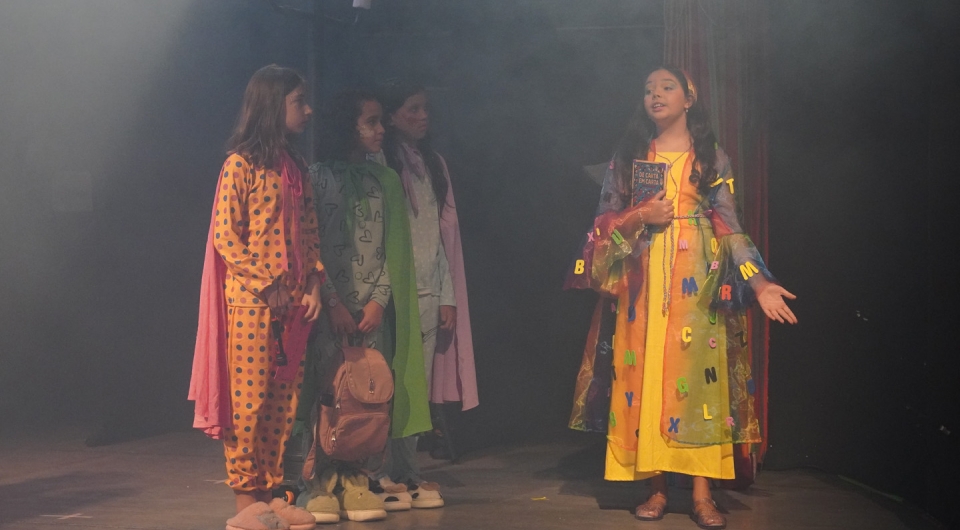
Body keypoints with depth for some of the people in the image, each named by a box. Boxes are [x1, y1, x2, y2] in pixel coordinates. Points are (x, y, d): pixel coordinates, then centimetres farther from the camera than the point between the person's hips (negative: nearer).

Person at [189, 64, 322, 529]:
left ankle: (271, 492, 14)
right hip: (251, 300, -7)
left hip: (292, 303, 7)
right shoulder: (241, 164, -6)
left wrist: (313, 285, 3)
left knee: (283, 402, 7)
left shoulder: (294, 168, 16)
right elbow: (224, 236, -11)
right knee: (249, 400, -3)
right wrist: (267, 283, -14)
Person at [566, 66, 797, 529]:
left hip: (697, 285, -1)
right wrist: (640, 218, -11)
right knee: (644, 376, -4)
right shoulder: (626, 156, 12)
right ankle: (656, 487, 2)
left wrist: (758, 282, -9)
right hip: (641, 282, 1)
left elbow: (729, 228, 2)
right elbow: (604, 223, 9)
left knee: (697, 376, -7)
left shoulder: (712, 159, 8)